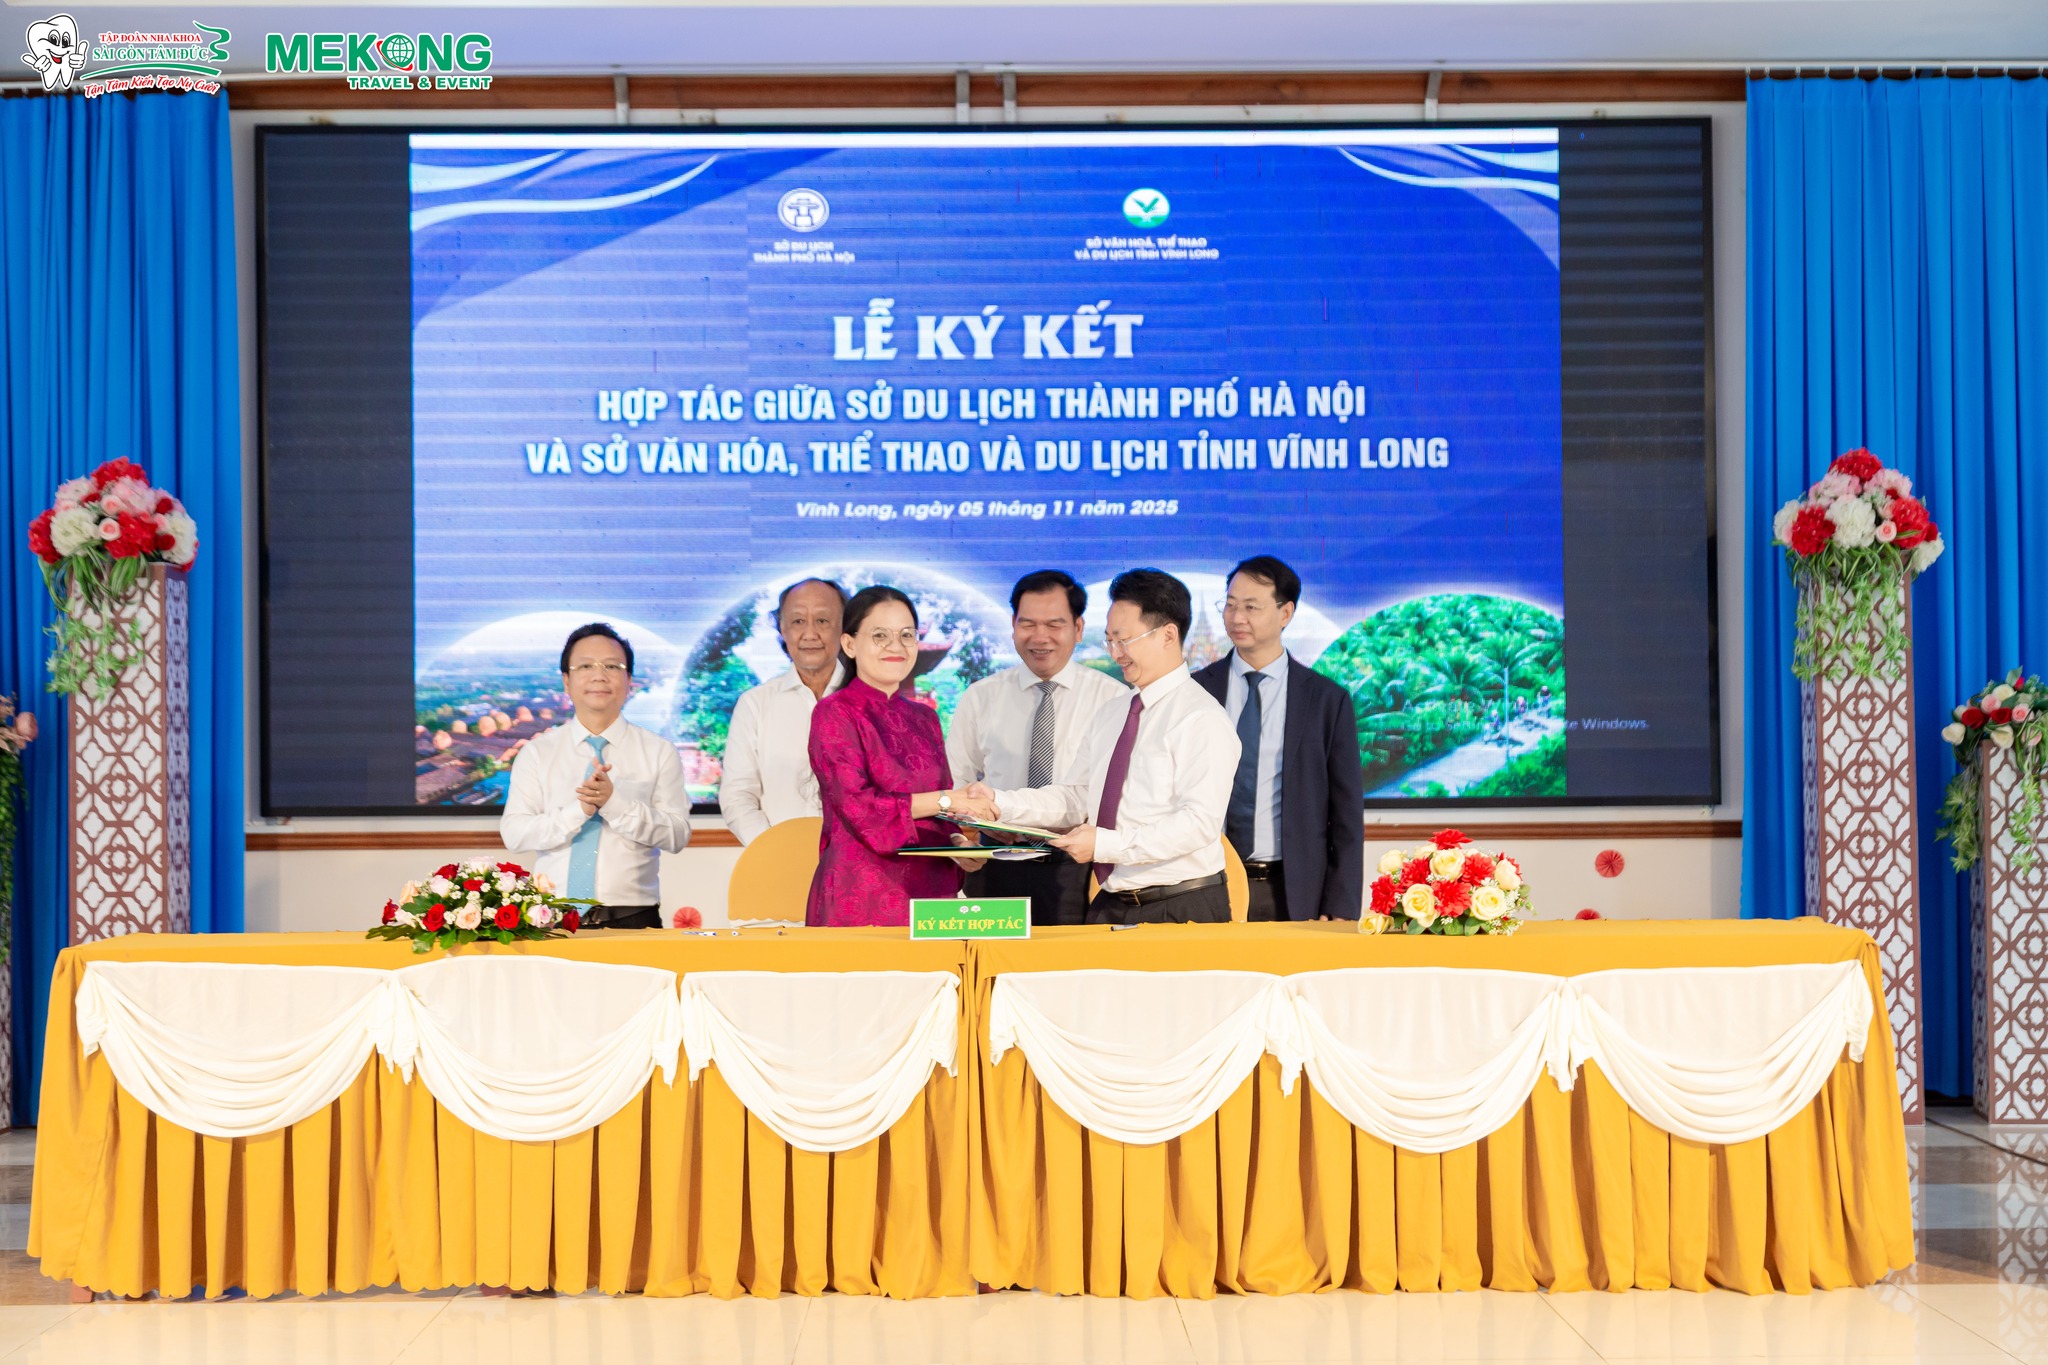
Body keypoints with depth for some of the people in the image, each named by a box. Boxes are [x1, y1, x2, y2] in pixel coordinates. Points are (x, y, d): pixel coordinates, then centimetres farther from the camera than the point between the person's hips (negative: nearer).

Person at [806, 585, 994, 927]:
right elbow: (856, 805, -14)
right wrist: (946, 800, -14)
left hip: (929, 890, 5)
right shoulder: (833, 714, -4)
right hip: (861, 897, -5)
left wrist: (957, 841, -6)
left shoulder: (924, 717, 14)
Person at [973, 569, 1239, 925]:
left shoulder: (1202, 720, -12)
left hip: (1181, 910, -7)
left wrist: (1106, 844, -24)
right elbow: (1077, 797, 13)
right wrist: (1000, 802, 0)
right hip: (1110, 907, 7)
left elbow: (1199, 821, -20)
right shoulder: (1110, 717, 15)